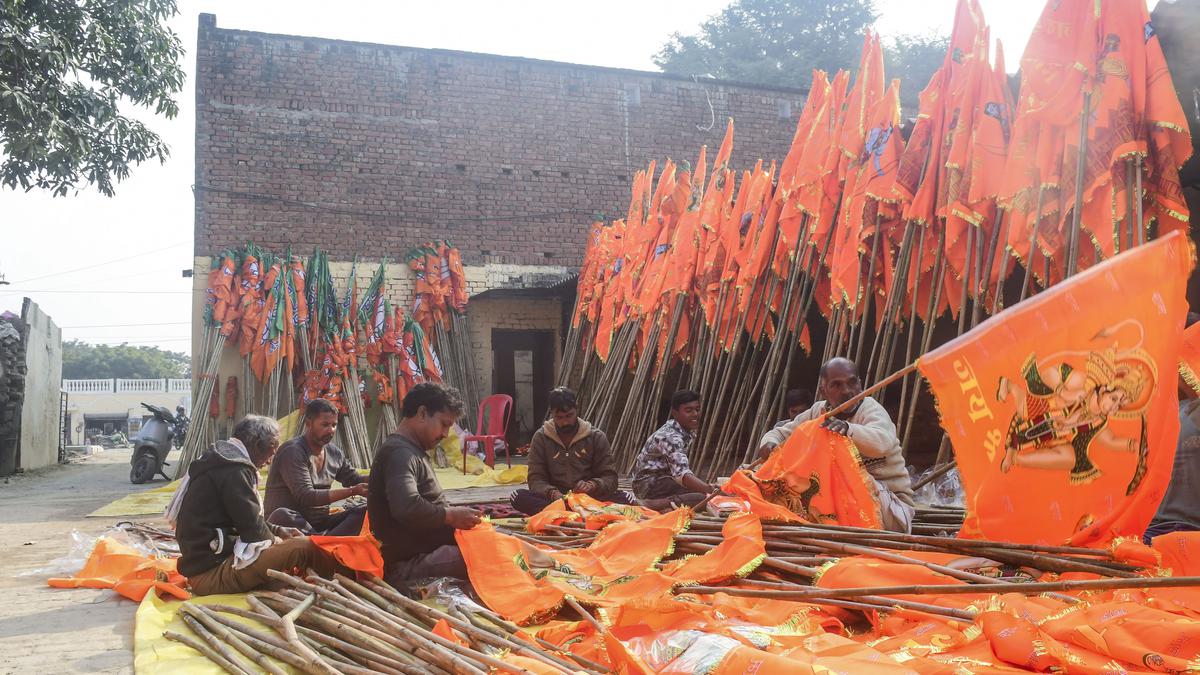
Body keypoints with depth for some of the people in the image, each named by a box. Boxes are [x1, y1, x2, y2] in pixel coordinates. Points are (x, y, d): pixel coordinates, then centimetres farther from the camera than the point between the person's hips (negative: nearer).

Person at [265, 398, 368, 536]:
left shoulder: (335, 453, 8)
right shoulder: (292, 451, -14)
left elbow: (355, 480, 21)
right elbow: (305, 497, -23)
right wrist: (352, 491, -29)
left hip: (320, 523, 6)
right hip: (292, 524, -6)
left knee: (366, 511, -14)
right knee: (282, 515, -38)